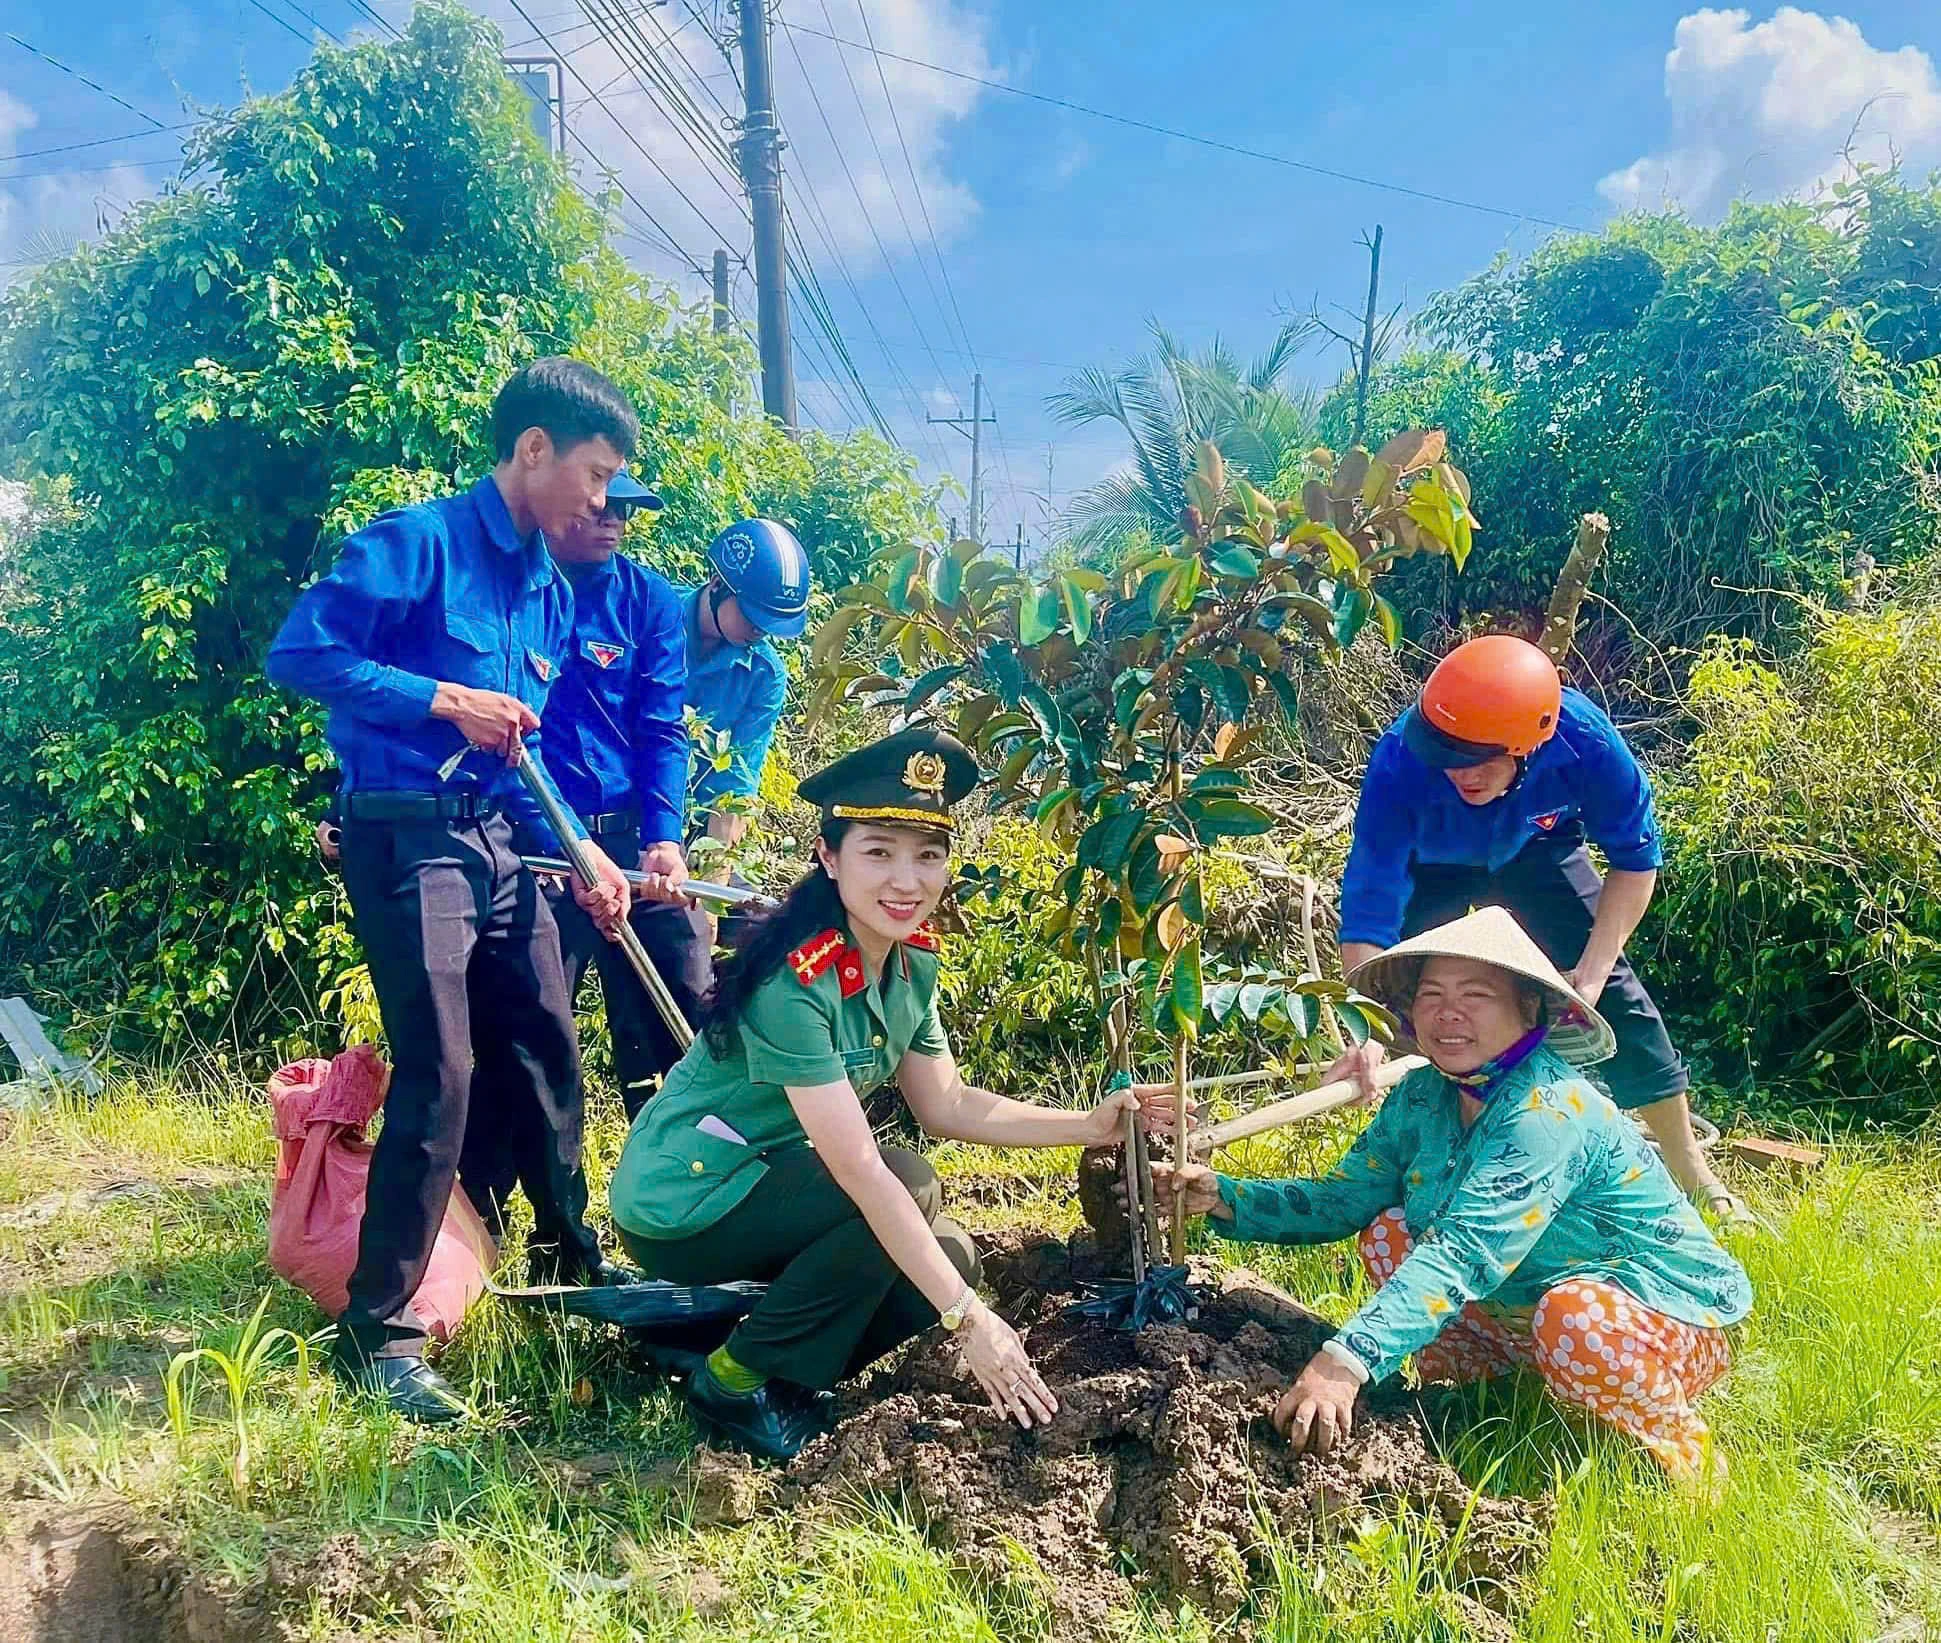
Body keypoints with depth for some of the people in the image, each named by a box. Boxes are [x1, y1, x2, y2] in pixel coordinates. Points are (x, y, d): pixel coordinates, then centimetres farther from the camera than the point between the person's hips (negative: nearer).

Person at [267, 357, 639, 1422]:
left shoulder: (548, 591, 15)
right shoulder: (415, 542, -9)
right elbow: (299, 653, -17)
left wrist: (581, 853, 7)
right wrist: (447, 699, -20)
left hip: (498, 842, 8)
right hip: (406, 840, -8)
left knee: (546, 1054, 13)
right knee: (439, 1074, -13)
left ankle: (568, 1255, 35)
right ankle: (377, 1334, -1)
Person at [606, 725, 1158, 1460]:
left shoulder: (911, 959, -3)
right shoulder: (794, 978, -29)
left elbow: (945, 1103, 5)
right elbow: (861, 1170, -32)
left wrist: (1087, 1127, -5)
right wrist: (969, 1319, -31)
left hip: (765, 1181, 8)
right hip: (680, 1204, -8)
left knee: (949, 1256, -3)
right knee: (910, 1183, -24)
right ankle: (735, 1379, -6)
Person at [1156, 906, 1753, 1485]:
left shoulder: (1549, 1110, -29)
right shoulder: (1422, 1098, -5)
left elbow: (1465, 1253, -40)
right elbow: (1341, 1198, -2)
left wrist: (1346, 1361, -49)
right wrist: (1221, 1196, -18)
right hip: (1523, 1307, 7)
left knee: (1573, 1317, -39)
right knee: (1386, 1232, -2)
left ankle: (1678, 1444, -8)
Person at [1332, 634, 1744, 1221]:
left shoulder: (1583, 738, -38)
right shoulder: (1399, 764, -43)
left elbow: (1635, 860, -20)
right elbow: (1369, 918, -43)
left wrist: (1593, 970, -27)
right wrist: (1369, 1035, -55)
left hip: (1536, 848, 1)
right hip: (1424, 865, -1)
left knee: (1608, 985, -5)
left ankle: (1689, 1171, 9)